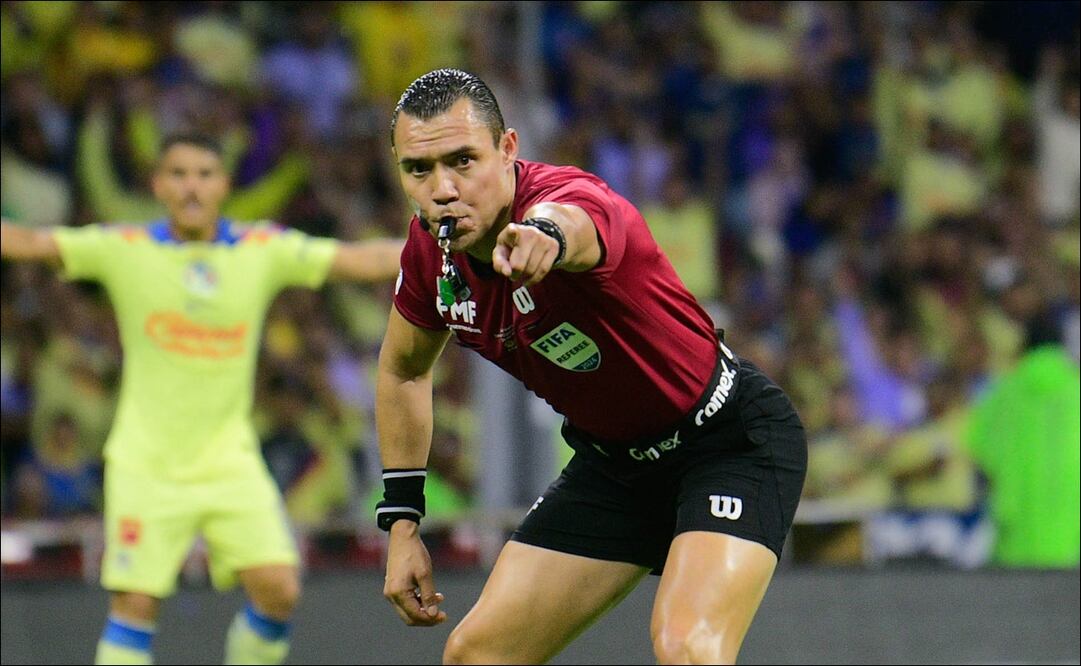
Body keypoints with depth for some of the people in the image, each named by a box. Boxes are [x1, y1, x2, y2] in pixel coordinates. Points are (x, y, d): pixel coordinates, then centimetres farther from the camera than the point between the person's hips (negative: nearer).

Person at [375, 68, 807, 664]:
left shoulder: (576, 201, -32)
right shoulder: (432, 248, -8)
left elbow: (570, 220, -60)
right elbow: (403, 370, 12)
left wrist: (543, 233, -83)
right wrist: (401, 524, 10)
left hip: (734, 440, -8)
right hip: (613, 457, 8)